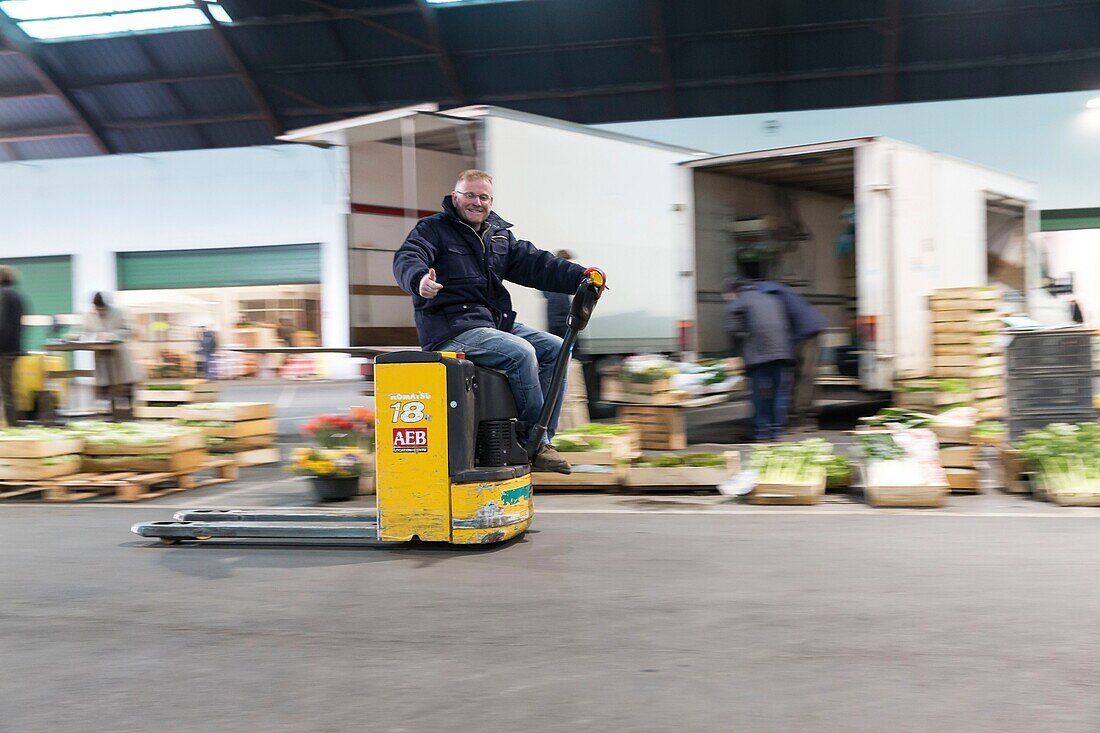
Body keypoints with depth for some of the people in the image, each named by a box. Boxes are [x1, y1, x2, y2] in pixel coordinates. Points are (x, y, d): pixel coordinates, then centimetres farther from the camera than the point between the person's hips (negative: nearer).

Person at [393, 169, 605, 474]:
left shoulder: (500, 235, 19)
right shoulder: (432, 229, -1)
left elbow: (534, 263, 10)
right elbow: (407, 258, -19)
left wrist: (580, 276, -5)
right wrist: (419, 279, -44)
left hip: (497, 322, 8)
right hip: (452, 329, -8)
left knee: (555, 348, -5)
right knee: (521, 352, -27)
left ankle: (544, 438, -4)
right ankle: (537, 441, -15)